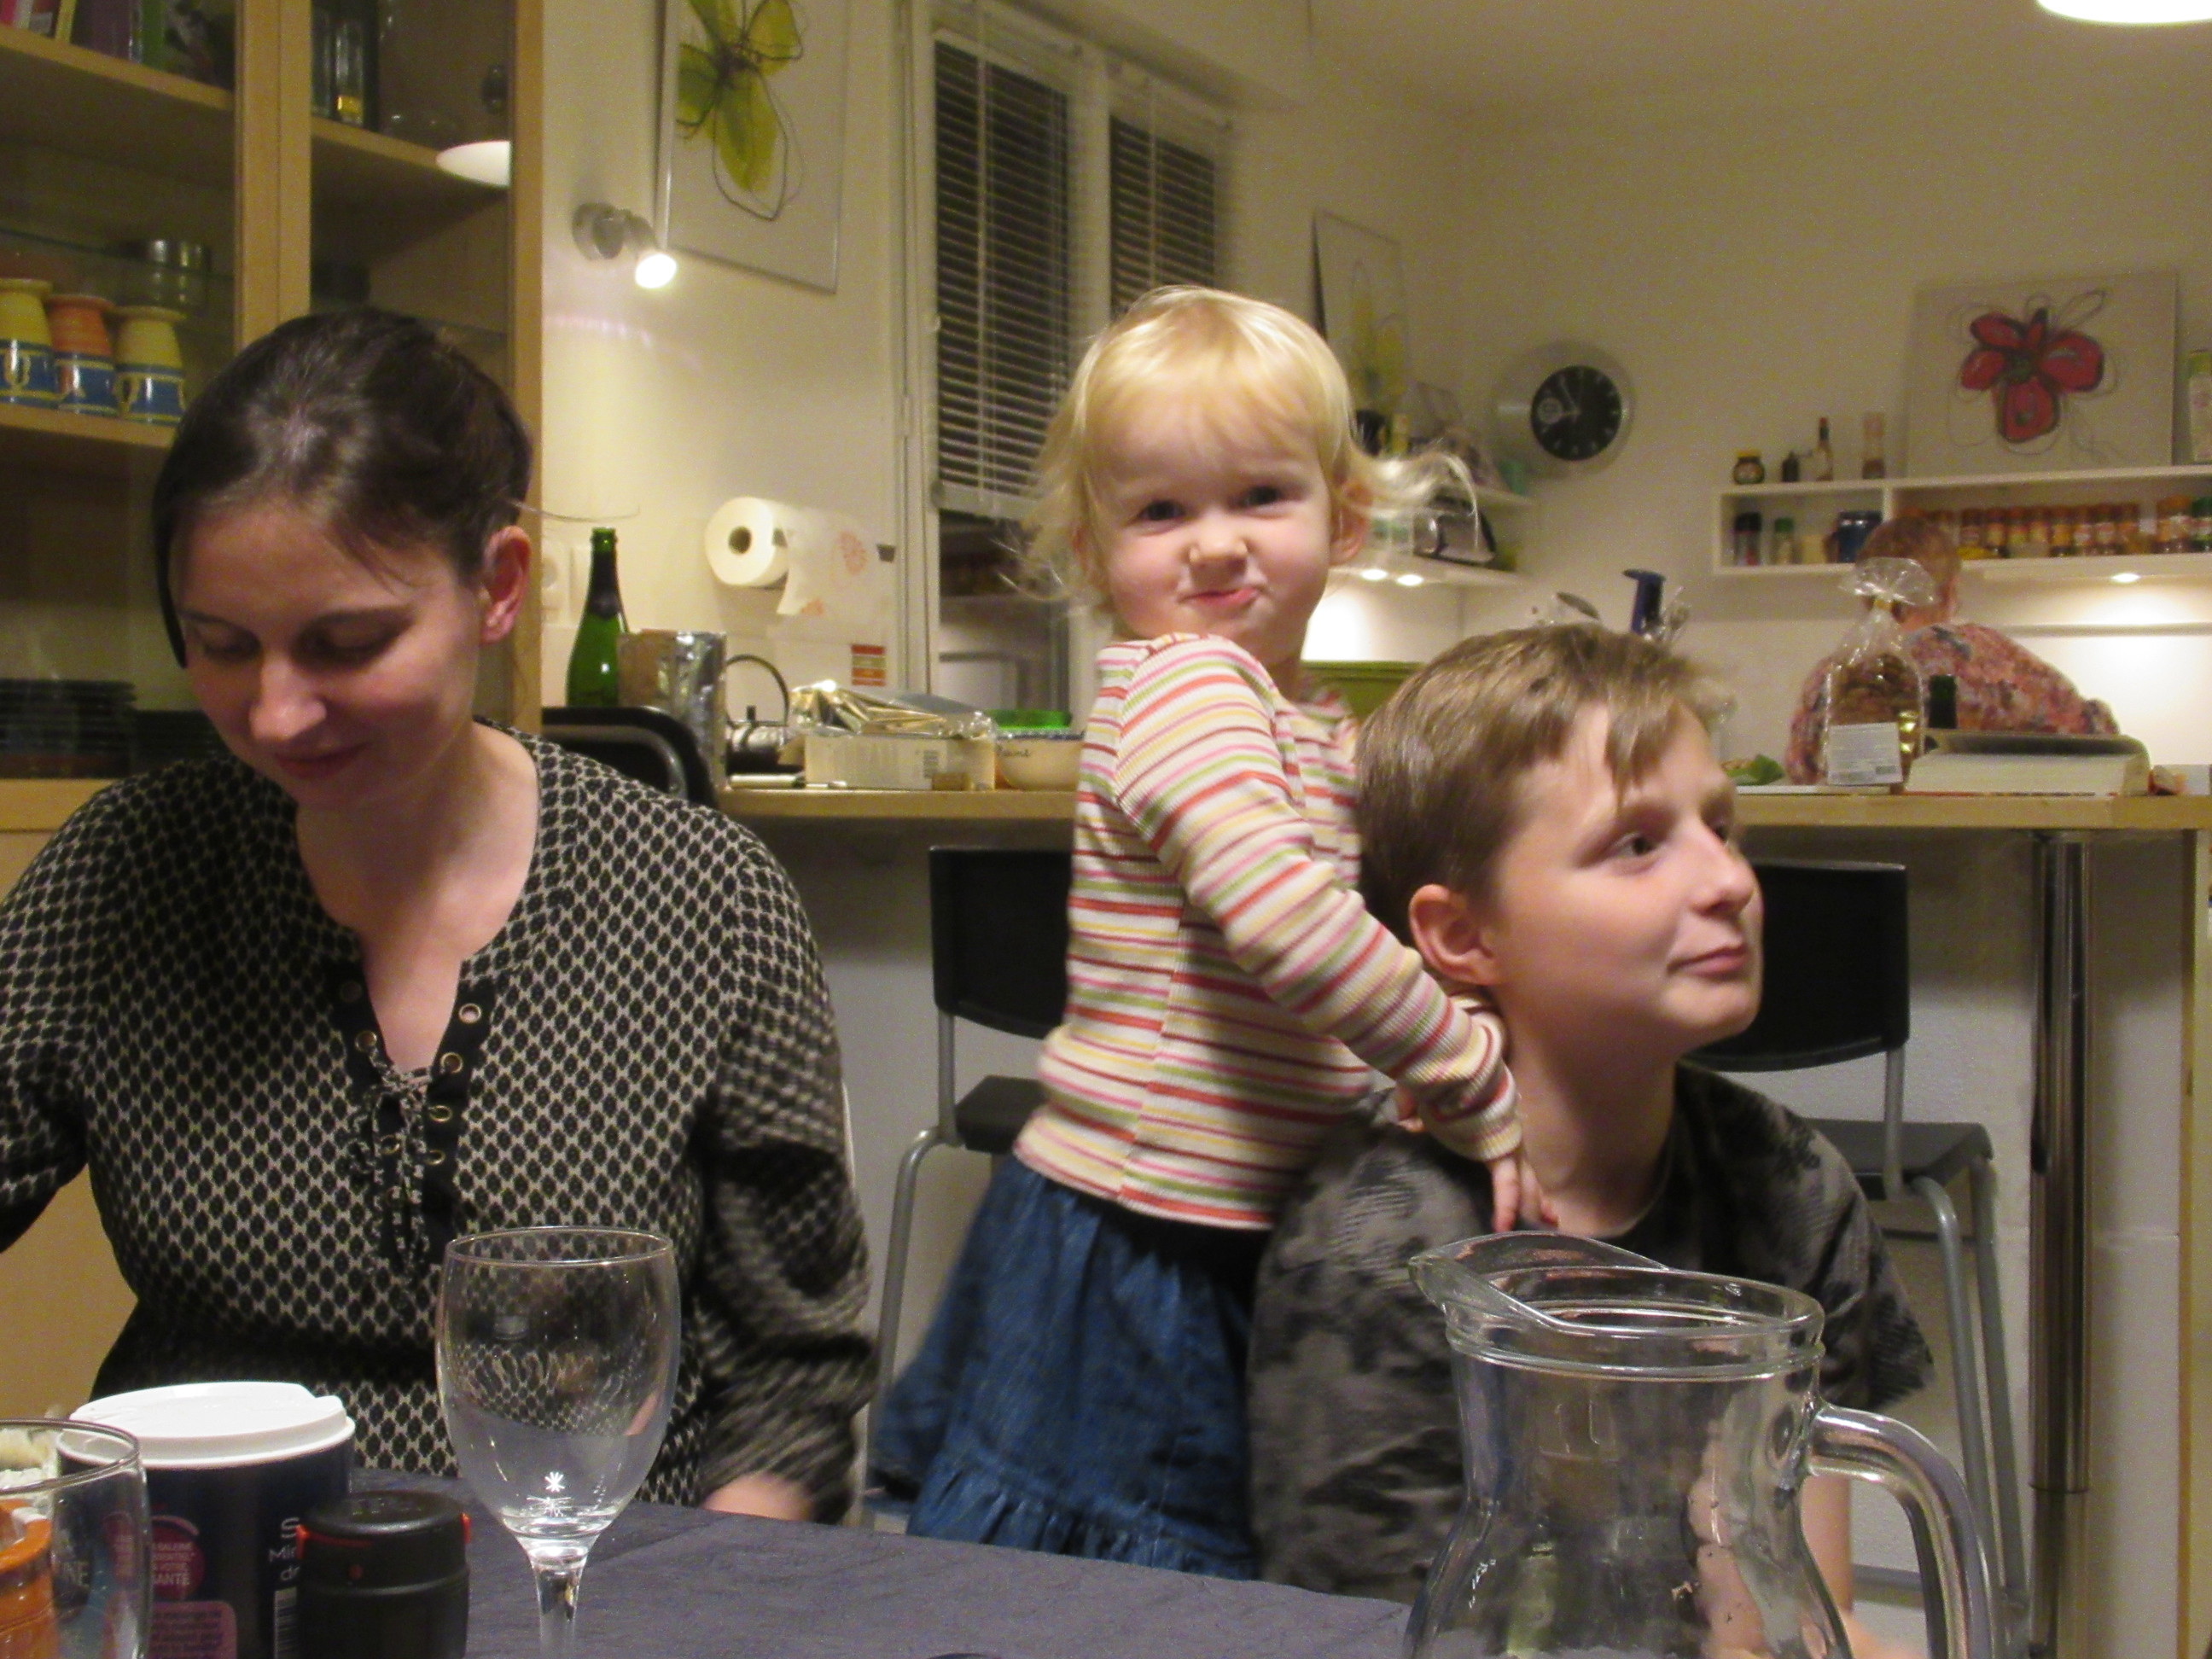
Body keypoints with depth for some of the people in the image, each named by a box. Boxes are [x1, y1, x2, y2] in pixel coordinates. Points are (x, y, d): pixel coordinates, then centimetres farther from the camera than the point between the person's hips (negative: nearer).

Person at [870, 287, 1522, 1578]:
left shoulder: (1318, 726, 14)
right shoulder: (1183, 681, -16)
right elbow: (1280, 916, -29)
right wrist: (1484, 1090, -22)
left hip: (1238, 1253, 9)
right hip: (1132, 1262, -9)